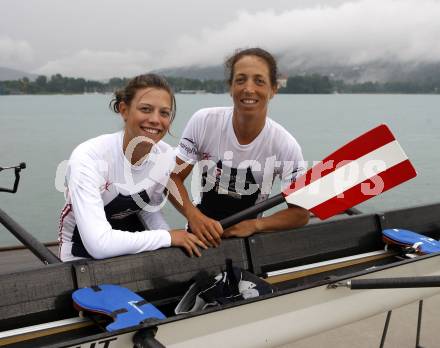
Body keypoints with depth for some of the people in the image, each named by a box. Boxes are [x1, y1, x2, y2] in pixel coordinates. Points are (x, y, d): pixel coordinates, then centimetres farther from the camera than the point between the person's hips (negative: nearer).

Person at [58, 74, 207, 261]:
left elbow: (149, 209, 3)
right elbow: (99, 244, -37)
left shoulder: (167, 156, -14)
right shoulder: (89, 157, -30)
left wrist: (175, 245, -14)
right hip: (83, 250, -3)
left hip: (130, 240, 3)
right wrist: (168, 237, -28)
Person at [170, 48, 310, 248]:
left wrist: (255, 225, -22)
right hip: (201, 234, 1)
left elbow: (300, 213, -7)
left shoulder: (286, 146, -15)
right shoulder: (203, 122, -13)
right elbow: (174, 178, -6)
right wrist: (194, 215, -24)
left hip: (249, 237, 0)